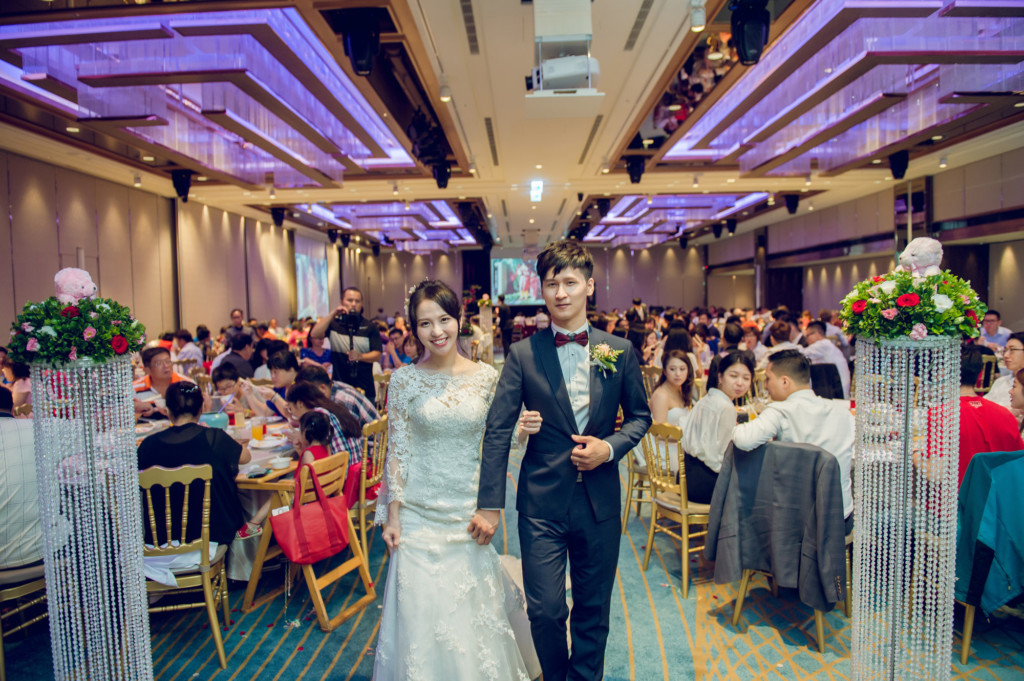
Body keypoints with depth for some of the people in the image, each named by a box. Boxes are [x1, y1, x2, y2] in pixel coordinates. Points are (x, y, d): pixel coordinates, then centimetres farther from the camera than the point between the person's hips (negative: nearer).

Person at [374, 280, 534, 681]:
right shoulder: (404, 380, -5)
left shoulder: (485, 376, -2)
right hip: (420, 512, -1)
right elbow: (397, 451, -2)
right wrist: (392, 515, -2)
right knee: (422, 607, 7)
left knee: (472, 608, 12)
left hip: (469, 511, 1)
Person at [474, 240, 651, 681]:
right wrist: (489, 505, -9)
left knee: (594, 610, 16)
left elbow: (640, 416, 10)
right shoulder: (523, 354, -5)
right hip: (541, 501, -1)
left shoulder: (621, 350, 1)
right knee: (545, 611, 4)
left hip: (600, 501, 2)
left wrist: (610, 447, -10)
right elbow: (498, 431, -6)